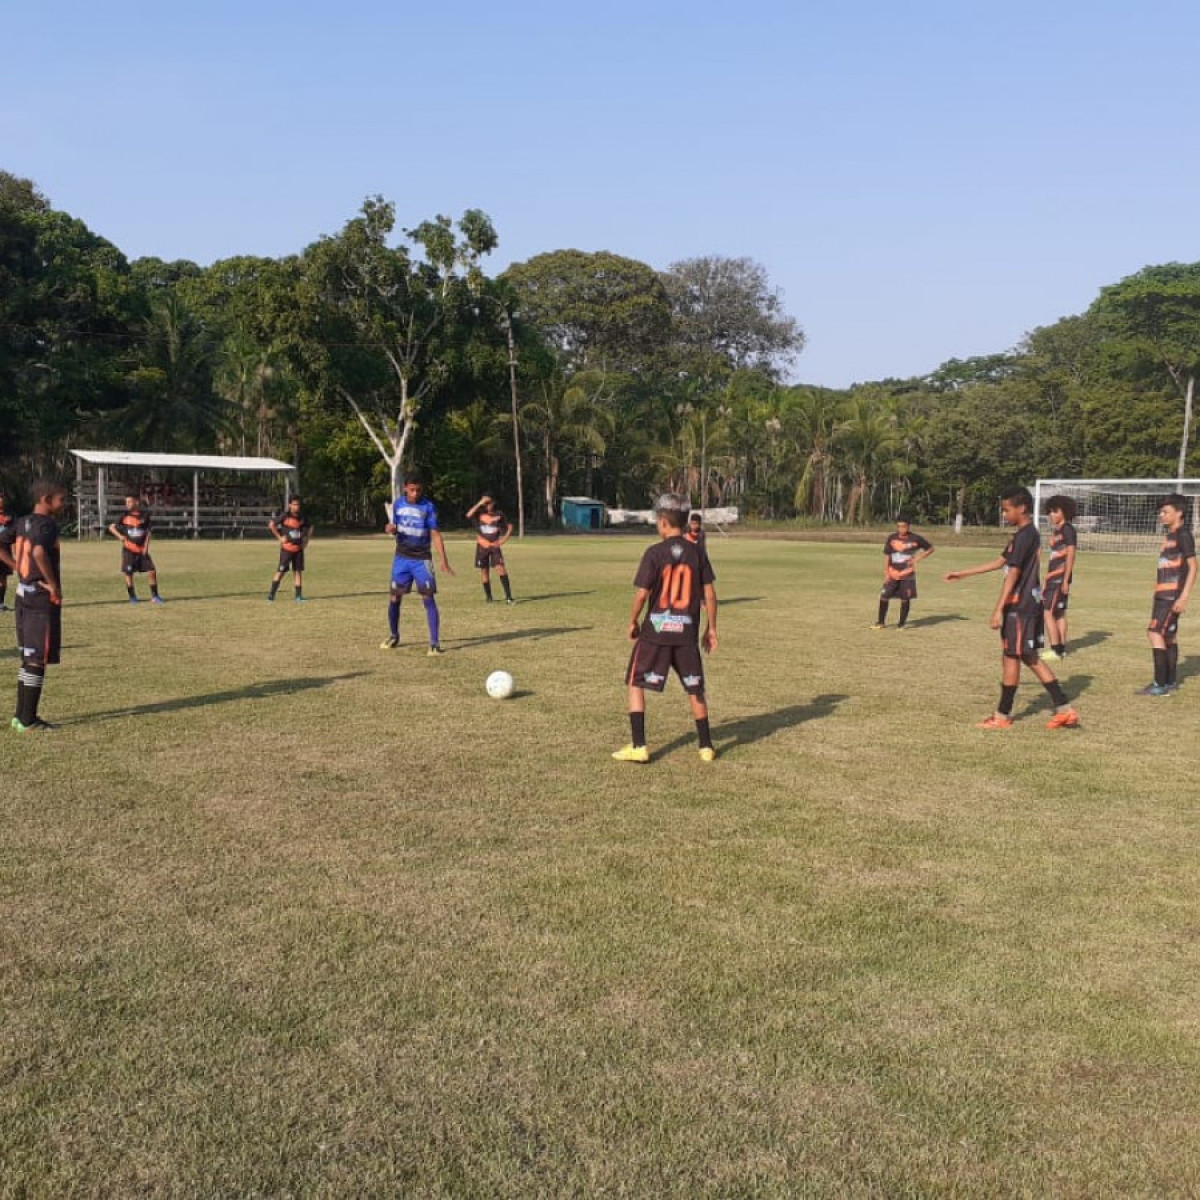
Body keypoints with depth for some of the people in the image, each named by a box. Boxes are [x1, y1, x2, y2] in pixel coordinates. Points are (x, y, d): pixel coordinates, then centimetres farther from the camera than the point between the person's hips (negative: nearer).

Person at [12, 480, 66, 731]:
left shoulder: (22, 523, 10)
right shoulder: (47, 524, -15)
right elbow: (39, 552, -33)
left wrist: (18, 569, 14)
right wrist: (53, 584, -23)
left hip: (23, 594, 9)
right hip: (43, 597, -9)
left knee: (27, 657, 16)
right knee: (38, 660, -2)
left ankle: (21, 715, 22)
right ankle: (28, 720, 2)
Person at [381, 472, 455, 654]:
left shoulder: (428, 507, -9)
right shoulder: (398, 503, 1)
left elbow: (435, 535, -10)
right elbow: (393, 526, 12)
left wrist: (444, 561, -19)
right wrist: (389, 528, -14)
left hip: (422, 559, -3)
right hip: (402, 557, 3)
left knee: (428, 598, -11)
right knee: (395, 597, 5)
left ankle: (434, 643, -9)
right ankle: (394, 636, 27)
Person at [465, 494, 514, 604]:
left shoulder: (499, 514, -2)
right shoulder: (479, 513, -4)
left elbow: (509, 527, 9)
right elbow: (469, 515, -25)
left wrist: (503, 540, -4)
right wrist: (479, 503, -27)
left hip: (495, 546, -1)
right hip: (482, 546, 1)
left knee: (500, 568, -14)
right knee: (484, 571, 6)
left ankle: (508, 597, -14)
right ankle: (488, 597, 22)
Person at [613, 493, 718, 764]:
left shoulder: (655, 553, -10)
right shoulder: (697, 552, 1)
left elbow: (642, 593, -13)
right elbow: (709, 593, 2)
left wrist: (633, 621, 3)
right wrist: (711, 628, 11)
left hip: (656, 629, -4)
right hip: (687, 631, 4)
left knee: (636, 684, 8)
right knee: (695, 689, 15)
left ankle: (638, 747, 3)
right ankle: (706, 747, 21)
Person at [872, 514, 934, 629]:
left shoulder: (915, 539, -6)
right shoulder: (892, 539, -1)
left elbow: (930, 549, 5)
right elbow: (886, 556, 3)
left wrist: (917, 558, -8)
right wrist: (886, 573, -3)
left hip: (907, 574, -2)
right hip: (892, 573, 2)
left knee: (905, 599, 1)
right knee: (884, 596, -1)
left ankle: (901, 624, 14)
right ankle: (881, 622, 14)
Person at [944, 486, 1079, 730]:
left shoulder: (1024, 535, -16)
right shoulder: (1027, 533, 15)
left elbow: (1013, 573, -21)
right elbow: (1000, 562, 23)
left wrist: (999, 609, -22)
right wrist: (963, 574, 26)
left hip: (1020, 606, -10)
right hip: (1028, 604, 10)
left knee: (1010, 656, 0)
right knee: (1029, 657, 12)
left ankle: (1003, 716, 10)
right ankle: (1065, 710, 12)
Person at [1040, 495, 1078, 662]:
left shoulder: (1068, 530, -11)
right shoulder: (1055, 530, 15)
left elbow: (1070, 556, -15)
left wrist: (1065, 581, -18)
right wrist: (1046, 581, 19)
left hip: (1060, 579, -9)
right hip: (1052, 578, 9)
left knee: (1048, 612, -10)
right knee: (1059, 613, 12)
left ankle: (1056, 651, -8)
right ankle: (1061, 649, 17)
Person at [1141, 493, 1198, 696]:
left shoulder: (1184, 535, -11)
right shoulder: (1169, 535, 14)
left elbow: (1192, 567, -14)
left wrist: (1184, 597, -20)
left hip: (1172, 595, -9)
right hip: (1162, 594, 9)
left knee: (1155, 633, -13)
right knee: (1169, 636, 12)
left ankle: (1160, 685, -13)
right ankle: (1171, 682, 19)